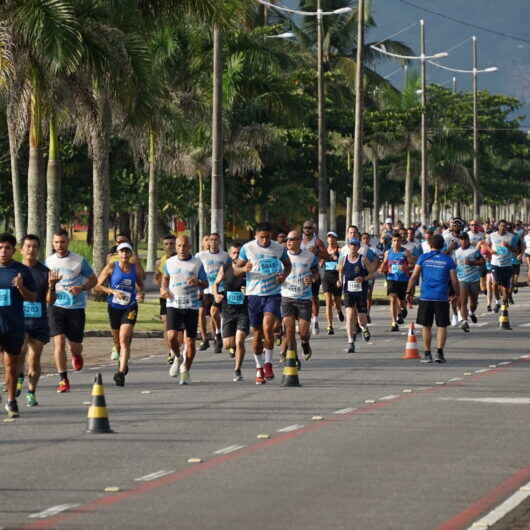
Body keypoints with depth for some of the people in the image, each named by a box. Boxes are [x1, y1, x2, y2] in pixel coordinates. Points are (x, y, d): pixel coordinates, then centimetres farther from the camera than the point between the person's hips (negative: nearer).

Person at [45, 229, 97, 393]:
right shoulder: (48, 261, 5)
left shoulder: (79, 261, -3)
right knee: (59, 341, -13)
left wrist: (81, 288, -13)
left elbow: (93, 280, 5)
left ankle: (77, 356, 44)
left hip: (76, 307, -1)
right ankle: (63, 380, -6)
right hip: (56, 306, 1)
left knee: (75, 345, 5)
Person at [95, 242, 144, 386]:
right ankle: (124, 364, 43)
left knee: (124, 339, -15)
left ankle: (121, 372, -21)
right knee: (117, 340, 15)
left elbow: (140, 286, 16)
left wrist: (140, 294, -6)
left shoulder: (136, 270, -1)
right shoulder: (111, 268, -5)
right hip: (114, 308, 1)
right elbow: (98, 286, -5)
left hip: (130, 308, -1)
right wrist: (113, 291, -18)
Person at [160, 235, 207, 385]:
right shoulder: (170, 262, 6)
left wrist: (197, 282, -16)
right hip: (173, 305, 1)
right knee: (172, 336, -17)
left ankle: (186, 371, 17)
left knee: (190, 341, 0)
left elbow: (206, 284, 6)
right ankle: (178, 358, 13)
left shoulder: (197, 263, 1)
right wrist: (163, 289, 5)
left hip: (191, 306, -1)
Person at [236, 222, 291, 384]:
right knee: (257, 333, 6)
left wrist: (284, 275, -4)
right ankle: (259, 369, 20)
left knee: (267, 327, -21)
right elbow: (236, 269, 3)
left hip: (273, 293, -1)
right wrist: (244, 269, -21)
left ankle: (268, 363, -6)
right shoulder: (247, 248, -3)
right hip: (254, 294, 1)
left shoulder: (279, 248, 0)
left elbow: (287, 265, 17)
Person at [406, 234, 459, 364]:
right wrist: (457, 295, 13)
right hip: (442, 297, -1)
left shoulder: (423, 258, 2)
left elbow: (414, 276, -1)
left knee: (426, 326, 9)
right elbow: (454, 280, 1)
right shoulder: (448, 260, 2)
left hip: (425, 297, 1)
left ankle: (427, 353, 10)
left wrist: (409, 292, 7)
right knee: (442, 325, 6)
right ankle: (439, 352, -4)